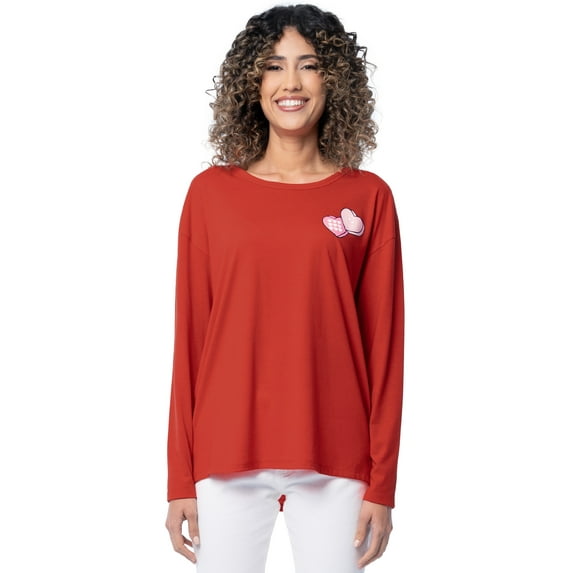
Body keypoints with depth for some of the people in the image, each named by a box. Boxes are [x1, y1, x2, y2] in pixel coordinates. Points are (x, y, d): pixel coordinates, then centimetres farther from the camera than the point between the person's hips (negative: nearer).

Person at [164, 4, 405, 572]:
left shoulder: (369, 198, 2)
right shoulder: (211, 192, 3)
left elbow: (384, 342, 2)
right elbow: (190, 337, 3)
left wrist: (381, 484, -1)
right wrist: (180, 479, 2)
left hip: (335, 459, 0)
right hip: (228, 455, 1)